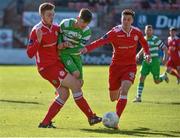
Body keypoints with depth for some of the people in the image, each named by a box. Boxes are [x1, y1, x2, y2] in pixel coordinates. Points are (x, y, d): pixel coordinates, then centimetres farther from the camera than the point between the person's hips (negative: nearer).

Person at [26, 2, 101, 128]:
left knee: (64, 94, 2)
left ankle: (46, 122, 8)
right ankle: (91, 117, -2)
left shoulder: (55, 28, 7)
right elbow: (30, 54, -21)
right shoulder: (36, 31, -16)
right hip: (47, 67, -8)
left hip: (57, 64, 8)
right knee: (76, 84, -10)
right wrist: (38, 40, -35)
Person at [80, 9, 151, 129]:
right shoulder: (115, 32, -16)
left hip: (130, 66, 1)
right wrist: (87, 48, -46)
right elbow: (100, 41, -30)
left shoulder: (137, 33, -4)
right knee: (113, 98, 8)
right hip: (116, 65, -1)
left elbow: (144, 43, 18)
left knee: (124, 90, -23)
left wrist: (147, 54, 1)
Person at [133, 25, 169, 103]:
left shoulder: (155, 39, -11)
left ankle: (164, 76, 36)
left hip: (155, 61, -5)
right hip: (146, 61, 5)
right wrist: (139, 54, 13)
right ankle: (138, 97, -5)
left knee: (156, 81, 1)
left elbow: (165, 48, -6)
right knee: (141, 78, -8)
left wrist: (165, 58, -16)